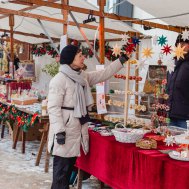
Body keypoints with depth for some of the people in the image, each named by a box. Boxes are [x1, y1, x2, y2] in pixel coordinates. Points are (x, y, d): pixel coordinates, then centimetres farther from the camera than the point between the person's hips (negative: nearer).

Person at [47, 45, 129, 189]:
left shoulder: (83, 76, 11)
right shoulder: (59, 80, -14)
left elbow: (103, 74, 19)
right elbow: (53, 107, -17)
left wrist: (122, 60, 16)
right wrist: (59, 130, -22)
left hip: (78, 128, 8)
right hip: (66, 129, -8)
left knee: (70, 165, 17)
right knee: (62, 168, 1)